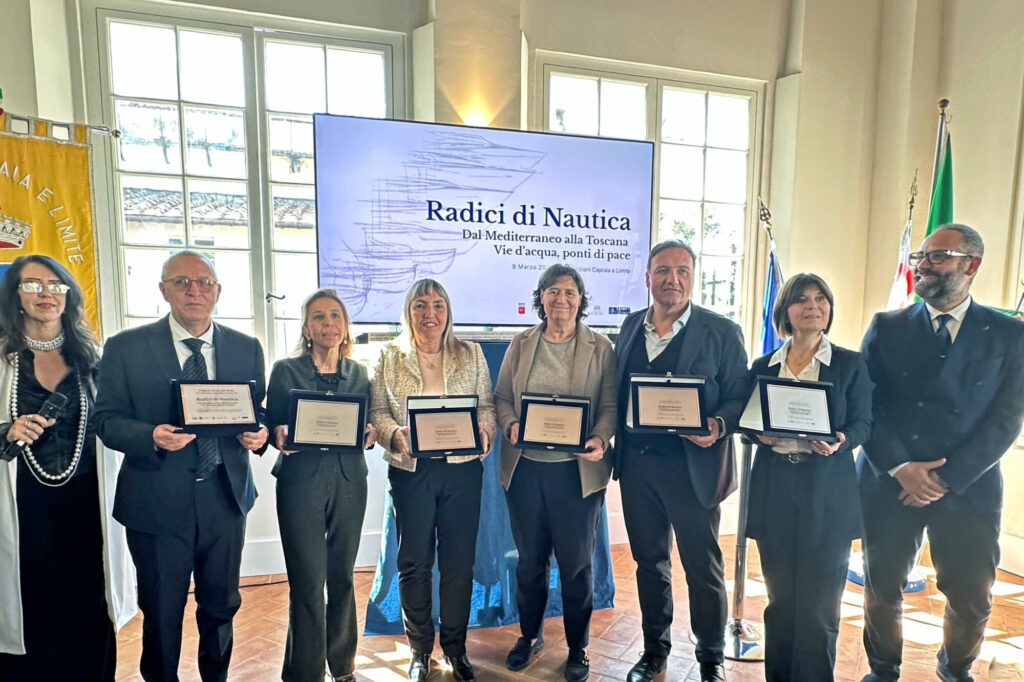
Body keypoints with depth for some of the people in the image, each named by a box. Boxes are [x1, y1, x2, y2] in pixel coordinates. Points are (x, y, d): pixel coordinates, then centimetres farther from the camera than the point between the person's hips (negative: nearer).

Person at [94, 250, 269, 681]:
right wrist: (151, 436, -24)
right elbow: (106, 420, -4)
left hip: (225, 496, 2)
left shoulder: (246, 349, 3)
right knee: (161, 614, 15)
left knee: (221, 606, 18)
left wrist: (259, 433, -15)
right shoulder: (125, 348, -3)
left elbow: (260, 413, 8)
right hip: (157, 501, -2)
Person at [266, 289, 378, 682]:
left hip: (349, 480, 3)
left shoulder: (359, 373, 9)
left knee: (342, 576, 13)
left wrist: (370, 435, -10)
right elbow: (271, 427, 2)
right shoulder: (286, 370, 1)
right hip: (301, 481, -2)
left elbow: (368, 428, 12)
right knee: (308, 582, 0)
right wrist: (280, 436, -19)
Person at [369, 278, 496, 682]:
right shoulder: (390, 357, 4)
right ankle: (419, 649, 28)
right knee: (414, 561, 9)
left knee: (459, 560, 8)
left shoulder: (471, 354, 7)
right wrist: (394, 434, -17)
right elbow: (377, 410, 1)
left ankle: (455, 645, 28)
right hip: (411, 470, 0)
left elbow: (487, 404, 6)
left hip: (462, 468, 1)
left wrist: (483, 428, -14)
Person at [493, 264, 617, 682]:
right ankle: (530, 635, 39)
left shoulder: (600, 348, 1)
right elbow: (501, 396, 7)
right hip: (525, 466, 2)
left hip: (577, 470, -2)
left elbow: (610, 405, -3)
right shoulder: (520, 345, 7)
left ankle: (577, 647, 31)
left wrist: (600, 439, -21)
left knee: (576, 562, 9)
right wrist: (510, 425, -12)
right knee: (530, 558, 16)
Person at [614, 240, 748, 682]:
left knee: (703, 567, 11)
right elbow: (617, 391, 9)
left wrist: (717, 425, -25)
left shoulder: (721, 331, -6)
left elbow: (740, 396, -6)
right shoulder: (632, 326, 7)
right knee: (649, 560, 18)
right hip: (636, 462, 4)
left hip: (692, 465, -4)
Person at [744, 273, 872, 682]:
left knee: (820, 602, 3)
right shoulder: (763, 367, 8)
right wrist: (761, 434, -12)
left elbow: (863, 423, 0)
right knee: (780, 598, 12)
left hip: (828, 494, -2)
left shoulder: (850, 364, 2)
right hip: (775, 492, 2)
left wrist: (839, 442, -20)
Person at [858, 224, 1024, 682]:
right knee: (882, 588, 10)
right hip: (889, 482, 1)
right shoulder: (886, 327, 4)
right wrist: (898, 467, -14)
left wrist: (948, 477, -13)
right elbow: (865, 406, -2)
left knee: (972, 598, 9)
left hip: (969, 486, 0)